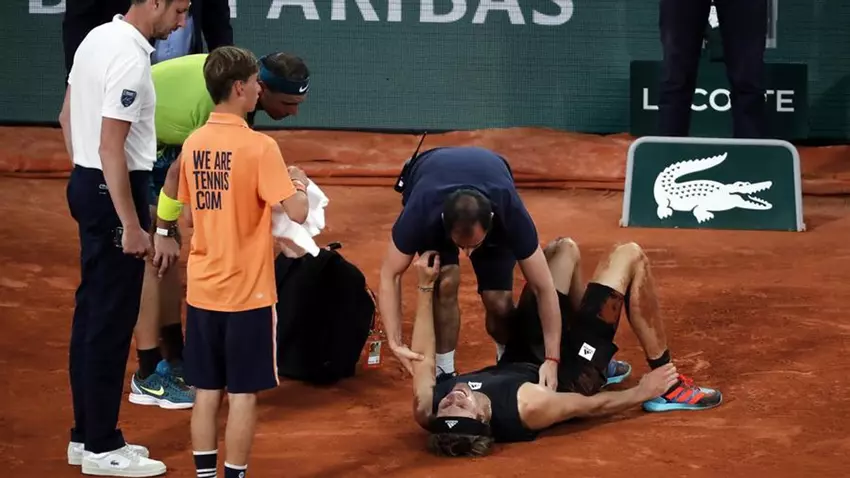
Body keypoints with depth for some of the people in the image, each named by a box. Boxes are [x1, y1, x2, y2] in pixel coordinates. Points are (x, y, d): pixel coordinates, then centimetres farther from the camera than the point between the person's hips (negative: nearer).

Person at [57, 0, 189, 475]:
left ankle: (88, 433, 23)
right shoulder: (130, 58, -20)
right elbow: (111, 147, -23)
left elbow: (67, 117, 18)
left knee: (92, 313, 15)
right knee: (113, 322, -3)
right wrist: (131, 226, -21)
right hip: (115, 191, -10)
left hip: (86, 183, 10)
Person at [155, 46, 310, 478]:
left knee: (207, 390, 12)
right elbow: (296, 212, -18)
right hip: (247, 292, -6)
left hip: (202, 289, 6)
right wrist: (299, 184, 2)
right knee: (243, 393, 3)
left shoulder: (194, 143, 4)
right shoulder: (258, 147, -15)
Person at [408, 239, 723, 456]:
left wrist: (425, 288, -11)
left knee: (564, 249, 15)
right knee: (629, 256, -3)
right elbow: (592, 407, -26)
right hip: (566, 374, -5)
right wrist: (642, 392, -10)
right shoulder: (527, 407, -46)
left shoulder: (428, 414, -35)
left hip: (520, 362, 5)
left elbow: (423, 362, -13)